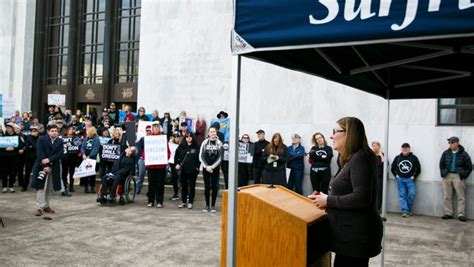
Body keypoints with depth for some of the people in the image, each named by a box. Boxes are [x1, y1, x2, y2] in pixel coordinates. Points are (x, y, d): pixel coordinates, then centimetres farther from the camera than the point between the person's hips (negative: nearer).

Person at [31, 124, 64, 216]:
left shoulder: (60, 141, 7)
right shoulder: (41, 139, -2)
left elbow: (61, 154, -4)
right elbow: (40, 153, -10)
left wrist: (49, 159, -17)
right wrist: (44, 166, -18)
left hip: (54, 168, 3)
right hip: (42, 166, -3)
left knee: (50, 188, 9)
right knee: (41, 187, -7)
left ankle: (46, 206, 19)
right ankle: (40, 207, -5)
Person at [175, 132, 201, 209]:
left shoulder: (196, 147, -2)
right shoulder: (181, 146, 5)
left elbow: (200, 158, -1)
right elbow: (176, 156, 12)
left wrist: (197, 167, -8)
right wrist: (177, 164, 1)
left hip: (193, 170, -2)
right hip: (183, 170, 2)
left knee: (192, 186, 5)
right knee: (183, 186, 9)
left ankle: (190, 202, 14)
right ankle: (183, 202, 19)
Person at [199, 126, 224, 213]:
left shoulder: (219, 143, 0)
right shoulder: (205, 143, 2)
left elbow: (220, 158, -3)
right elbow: (201, 156, 0)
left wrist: (212, 167, -11)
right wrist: (206, 166, -10)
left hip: (215, 169, 0)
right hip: (206, 168, 0)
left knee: (215, 187, 1)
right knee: (207, 187, 1)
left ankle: (213, 205, 11)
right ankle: (207, 205, 11)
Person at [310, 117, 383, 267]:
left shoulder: (361, 158, -17)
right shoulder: (353, 159, 14)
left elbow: (361, 198, -26)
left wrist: (328, 201, -17)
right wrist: (326, 198, 6)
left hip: (357, 235, -10)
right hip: (350, 233, 10)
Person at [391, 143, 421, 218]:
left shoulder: (414, 158, 1)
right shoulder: (397, 158, 7)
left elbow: (418, 169, 6)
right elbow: (393, 168, 16)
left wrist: (414, 176, 1)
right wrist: (396, 175, 7)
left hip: (410, 179, -2)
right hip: (400, 180, 2)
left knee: (412, 194, -10)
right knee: (402, 195, 0)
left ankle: (410, 209, 13)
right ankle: (404, 211, 2)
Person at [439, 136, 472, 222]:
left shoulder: (463, 154, -1)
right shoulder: (445, 153, 7)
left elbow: (469, 167, 4)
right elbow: (441, 164, 16)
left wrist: (464, 175, -3)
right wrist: (443, 174, 6)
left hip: (458, 177, -3)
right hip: (447, 176, 3)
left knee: (461, 196, -2)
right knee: (447, 196, 5)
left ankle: (461, 214, 1)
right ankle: (448, 213, 11)